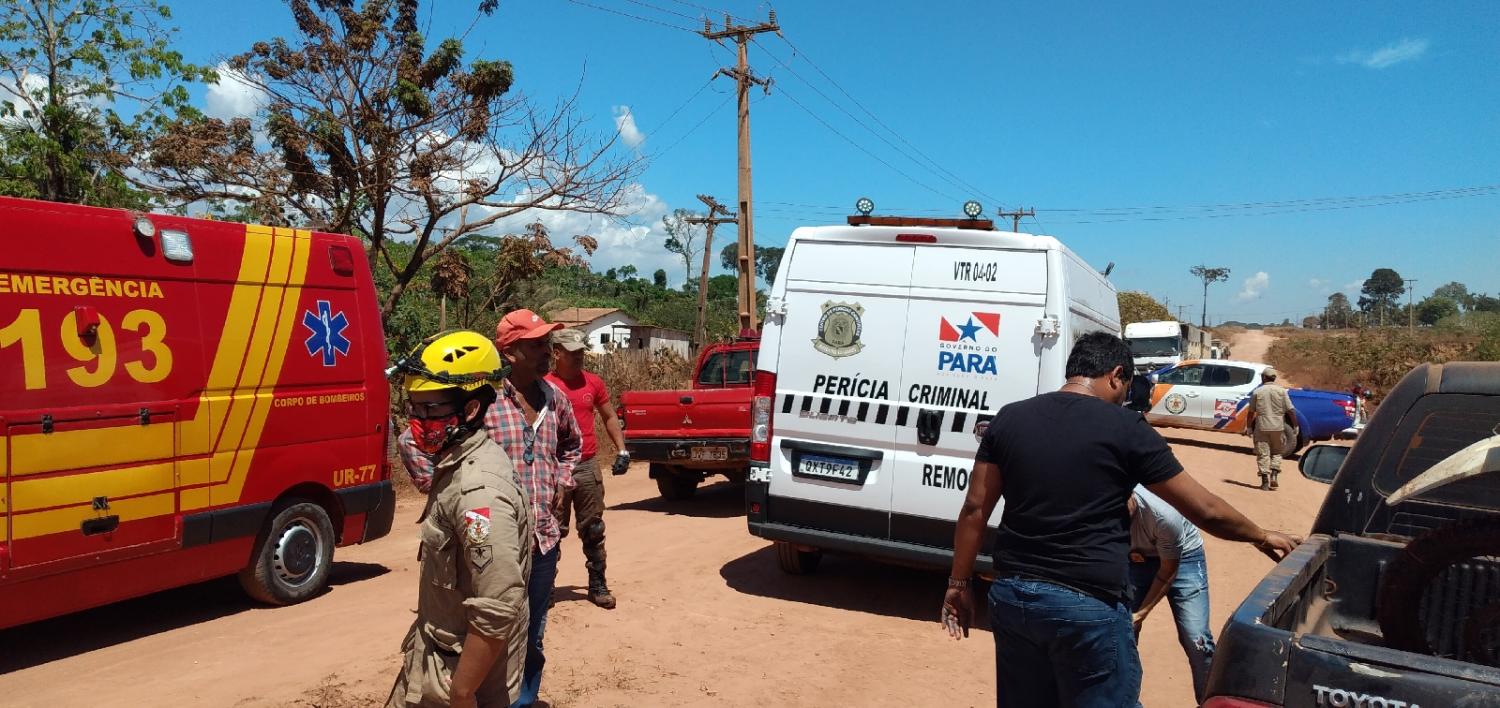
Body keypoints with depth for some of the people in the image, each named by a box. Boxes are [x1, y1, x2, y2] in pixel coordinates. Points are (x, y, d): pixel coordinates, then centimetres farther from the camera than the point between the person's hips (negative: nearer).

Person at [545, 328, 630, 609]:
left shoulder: (594, 382, 6)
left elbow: (609, 417, 16)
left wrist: (621, 450, 7)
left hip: (587, 467, 4)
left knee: (593, 530, 9)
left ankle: (598, 585, 18)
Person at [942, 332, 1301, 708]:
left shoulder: (1009, 419, 5)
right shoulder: (1126, 429, -6)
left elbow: (975, 508, 5)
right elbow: (1204, 509, 2)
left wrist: (958, 583, 12)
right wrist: (1261, 536, 19)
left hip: (1011, 594, 5)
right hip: (1088, 605, -4)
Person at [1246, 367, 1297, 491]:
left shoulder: (1257, 392, -1)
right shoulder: (1281, 391, -1)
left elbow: (1251, 412, 2)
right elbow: (1290, 410, -4)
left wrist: (1249, 427, 11)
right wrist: (1295, 426, 4)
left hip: (1261, 427, -1)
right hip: (1278, 427, 1)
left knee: (1263, 454, 4)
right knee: (1276, 453, 16)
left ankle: (1265, 481, 2)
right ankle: (1273, 476, 2)